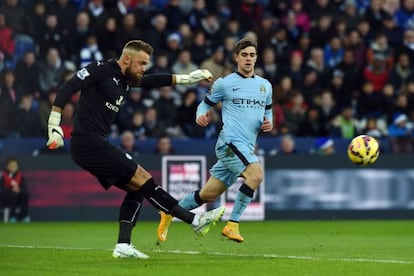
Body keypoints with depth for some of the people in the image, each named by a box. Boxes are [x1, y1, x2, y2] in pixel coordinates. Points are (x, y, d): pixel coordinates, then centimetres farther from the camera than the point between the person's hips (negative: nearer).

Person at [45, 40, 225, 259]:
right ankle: (195, 220, -6)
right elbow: (66, 89, -15)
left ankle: (123, 246, 1)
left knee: (136, 189, 7)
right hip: (89, 143, -10)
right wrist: (54, 124, -22)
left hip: (95, 146, 10)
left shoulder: (125, 80, 16)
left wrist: (186, 78, 24)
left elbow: (152, 81, 29)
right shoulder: (101, 70, -9)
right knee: (143, 179, -8)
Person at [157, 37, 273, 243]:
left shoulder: (265, 86, 16)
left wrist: (268, 123, 6)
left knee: (208, 195, 8)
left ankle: (170, 213, 27)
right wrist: (201, 116, -12)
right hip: (231, 141, -6)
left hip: (246, 148, 6)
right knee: (256, 174, -30)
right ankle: (232, 225, -23)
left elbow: (268, 110, 28)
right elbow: (205, 104, 10)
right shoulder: (224, 83, 2)